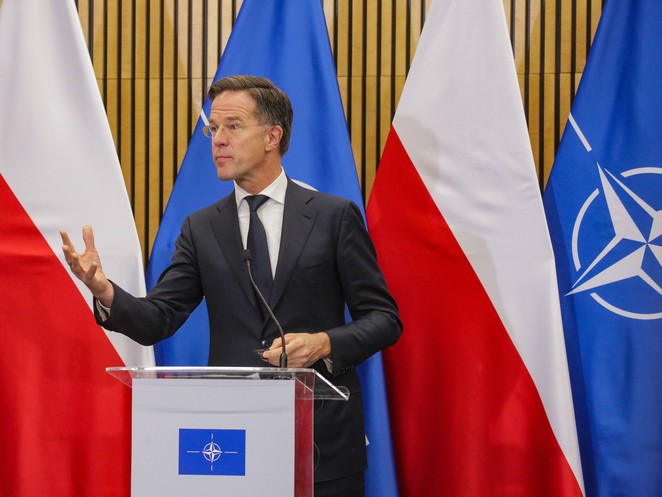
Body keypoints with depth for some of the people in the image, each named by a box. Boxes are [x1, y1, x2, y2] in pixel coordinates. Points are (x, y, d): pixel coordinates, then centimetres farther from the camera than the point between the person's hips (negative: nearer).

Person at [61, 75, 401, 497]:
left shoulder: (335, 216, 0)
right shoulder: (201, 229, 8)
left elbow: (384, 318, 0)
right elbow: (158, 320, 0)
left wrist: (325, 344, -18)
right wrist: (105, 292, -19)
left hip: (324, 436, -2)